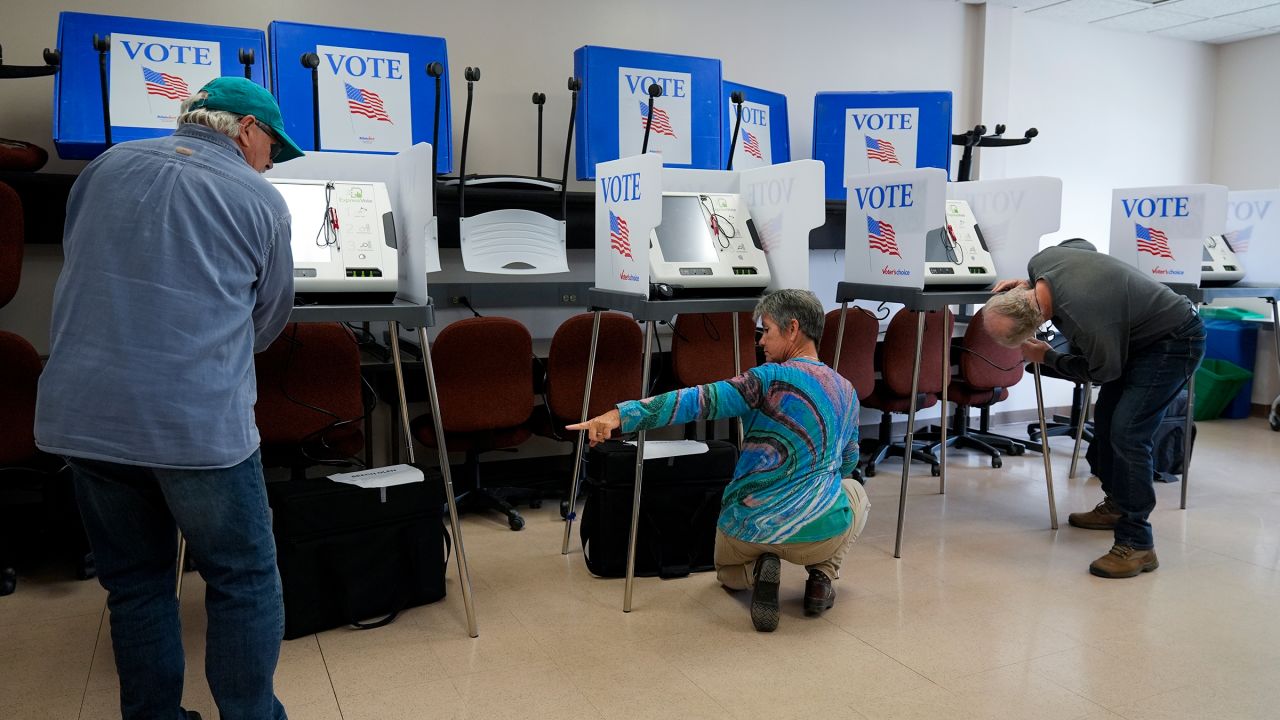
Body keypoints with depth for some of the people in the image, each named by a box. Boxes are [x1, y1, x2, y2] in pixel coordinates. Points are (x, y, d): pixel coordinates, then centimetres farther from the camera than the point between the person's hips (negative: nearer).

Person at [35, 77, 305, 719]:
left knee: (134, 582, 17)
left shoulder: (106, 167, 12)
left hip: (80, 416, 5)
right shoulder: (259, 199, 1)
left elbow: (77, 269, 22)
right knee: (243, 581, 9)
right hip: (199, 421, -5)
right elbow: (270, 313, 10)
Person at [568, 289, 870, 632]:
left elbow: (700, 400, -26)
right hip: (822, 533, 3)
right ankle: (822, 573, 12)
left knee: (728, 571, 35)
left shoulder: (772, 378, -12)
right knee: (855, 492, 37)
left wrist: (622, 415, -32)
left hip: (748, 532, -2)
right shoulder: (848, 392, 7)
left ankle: (758, 571, -2)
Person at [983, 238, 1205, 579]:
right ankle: (1117, 505, 33)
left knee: (1127, 432, -18)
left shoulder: (1085, 323, -38)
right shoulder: (1041, 261, -17)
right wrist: (1029, 284, 1)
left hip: (1174, 342, -10)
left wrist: (1046, 356, -4)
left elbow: (1103, 371, -16)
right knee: (1105, 419, 15)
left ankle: (1137, 544, -11)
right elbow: (1082, 244, 9)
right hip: (1139, 334, 10)